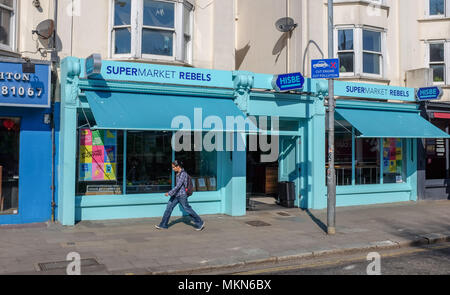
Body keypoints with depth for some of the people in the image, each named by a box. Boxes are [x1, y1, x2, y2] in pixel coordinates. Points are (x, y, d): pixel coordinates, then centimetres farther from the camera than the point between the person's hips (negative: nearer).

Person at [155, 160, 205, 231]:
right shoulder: (178, 173, 9)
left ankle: (200, 223, 14)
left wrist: (169, 193, -23)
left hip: (181, 195, -9)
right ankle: (164, 225, 14)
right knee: (169, 207, 6)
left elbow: (178, 185, -24)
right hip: (176, 194, 9)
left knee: (187, 209, 0)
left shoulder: (183, 174, -18)